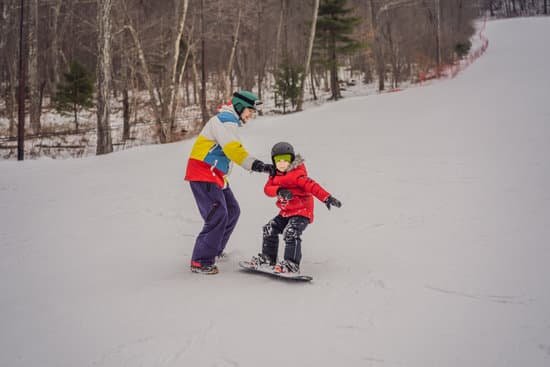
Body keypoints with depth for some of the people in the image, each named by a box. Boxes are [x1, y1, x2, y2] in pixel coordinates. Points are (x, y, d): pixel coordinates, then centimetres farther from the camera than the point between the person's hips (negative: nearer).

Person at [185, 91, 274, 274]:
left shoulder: (229, 121, 18)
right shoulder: (225, 121, -16)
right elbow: (234, 150, -30)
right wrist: (257, 165, -39)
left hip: (216, 176, 10)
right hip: (203, 175, -10)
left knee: (232, 211, 14)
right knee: (218, 215, -17)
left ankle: (215, 250, 27)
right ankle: (201, 262, -12)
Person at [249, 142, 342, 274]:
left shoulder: (296, 175, -17)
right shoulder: (275, 176, 7)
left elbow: (311, 185, -28)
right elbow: (267, 189, -9)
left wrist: (327, 198, -40)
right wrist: (279, 191, -32)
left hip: (302, 211, -8)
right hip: (286, 212, 9)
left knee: (290, 233, -24)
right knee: (270, 229, 11)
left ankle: (292, 264, -23)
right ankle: (268, 258, 24)